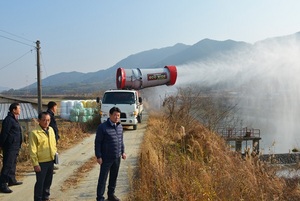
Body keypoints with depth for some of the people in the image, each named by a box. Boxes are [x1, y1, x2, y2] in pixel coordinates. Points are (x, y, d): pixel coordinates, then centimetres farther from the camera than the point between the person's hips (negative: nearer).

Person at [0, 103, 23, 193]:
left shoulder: (14, 119, 15)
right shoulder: (8, 120, -17)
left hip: (15, 147, 10)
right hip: (10, 147, -10)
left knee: (13, 163, 19)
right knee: (7, 165, -9)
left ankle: (12, 180, 32)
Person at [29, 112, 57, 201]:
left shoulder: (51, 130, 7)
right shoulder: (34, 132, -14)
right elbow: (32, 150, -14)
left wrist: (55, 153, 11)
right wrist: (35, 164, -16)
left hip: (51, 160, 7)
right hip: (41, 162, -6)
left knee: (48, 181, 17)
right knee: (40, 182, 3)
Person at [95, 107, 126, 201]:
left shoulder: (120, 126, 6)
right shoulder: (102, 127, -14)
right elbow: (97, 142, -12)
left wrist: (123, 152, 12)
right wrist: (98, 156, -14)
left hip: (117, 158, 6)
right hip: (106, 158, -6)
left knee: (114, 177, 16)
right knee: (103, 178, 2)